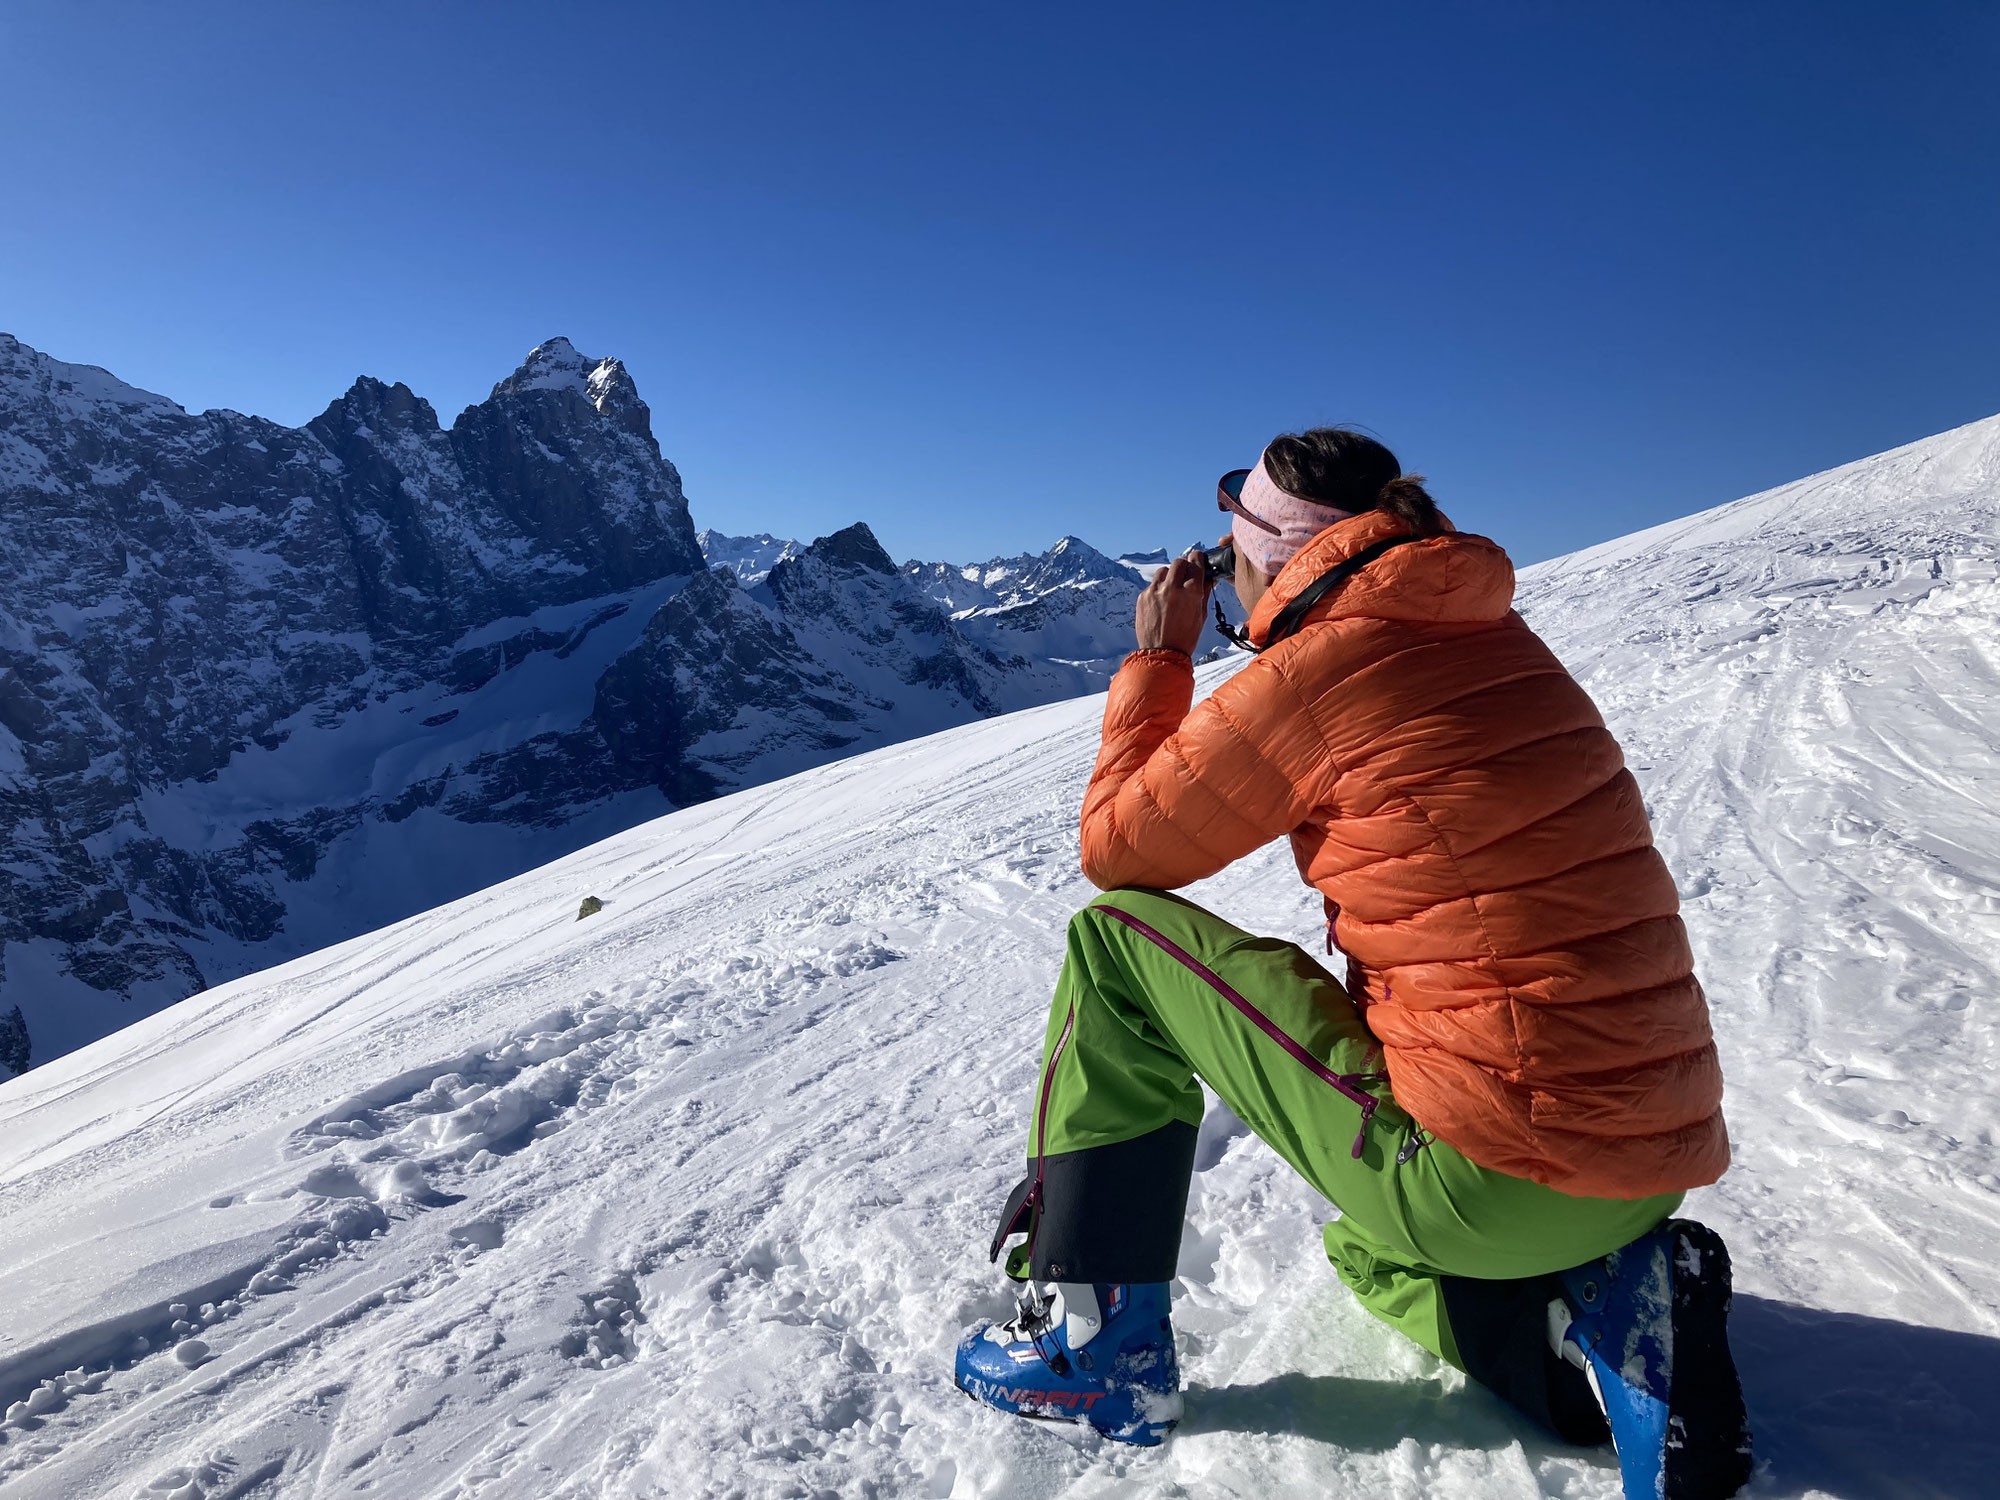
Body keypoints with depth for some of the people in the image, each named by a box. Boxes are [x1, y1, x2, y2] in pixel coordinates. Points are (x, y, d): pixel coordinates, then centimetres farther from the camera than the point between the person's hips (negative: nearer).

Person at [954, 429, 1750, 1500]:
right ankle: (1611, 1305, 11)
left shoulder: (1312, 670, -14)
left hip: (1496, 1169, -8)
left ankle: (1092, 1341, 7)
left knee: (1118, 935, 1)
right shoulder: (1495, 640, 9)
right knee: (1369, 1250, 38)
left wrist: (1158, 658, 9)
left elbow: (1115, 849, -2)